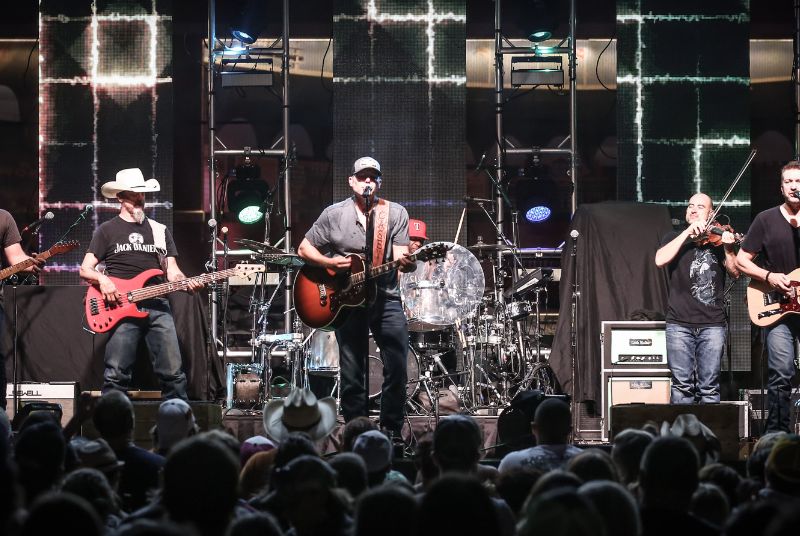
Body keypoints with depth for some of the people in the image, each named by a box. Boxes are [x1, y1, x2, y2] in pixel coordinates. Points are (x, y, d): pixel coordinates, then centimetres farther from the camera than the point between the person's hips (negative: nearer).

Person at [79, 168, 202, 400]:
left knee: (173, 372, -5)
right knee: (116, 375, -8)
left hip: (157, 306, 2)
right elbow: (85, 269, 9)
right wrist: (102, 279, -12)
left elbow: (172, 271, 16)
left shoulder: (159, 231, 20)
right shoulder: (107, 230, 11)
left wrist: (187, 283, -6)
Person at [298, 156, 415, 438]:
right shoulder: (334, 214, 3)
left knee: (397, 368, -8)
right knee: (352, 374, 3)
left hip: (386, 298, 0)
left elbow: (400, 255, -6)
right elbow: (304, 249, 9)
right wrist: (329, 262, -10)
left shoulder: (395, 213, 3)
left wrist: (406, 262, -31)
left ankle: (391, 431, 6)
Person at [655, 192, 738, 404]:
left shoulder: (717, 239, 14)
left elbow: (735, 273, 3)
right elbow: (660, 260, -7)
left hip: (712, 324, 0)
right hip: (679, 323, 0)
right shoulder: (674, 238, 14)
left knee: (709, 388, -3)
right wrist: (688, 232, -10)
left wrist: (728, 248, -15)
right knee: (682, 385, -4)